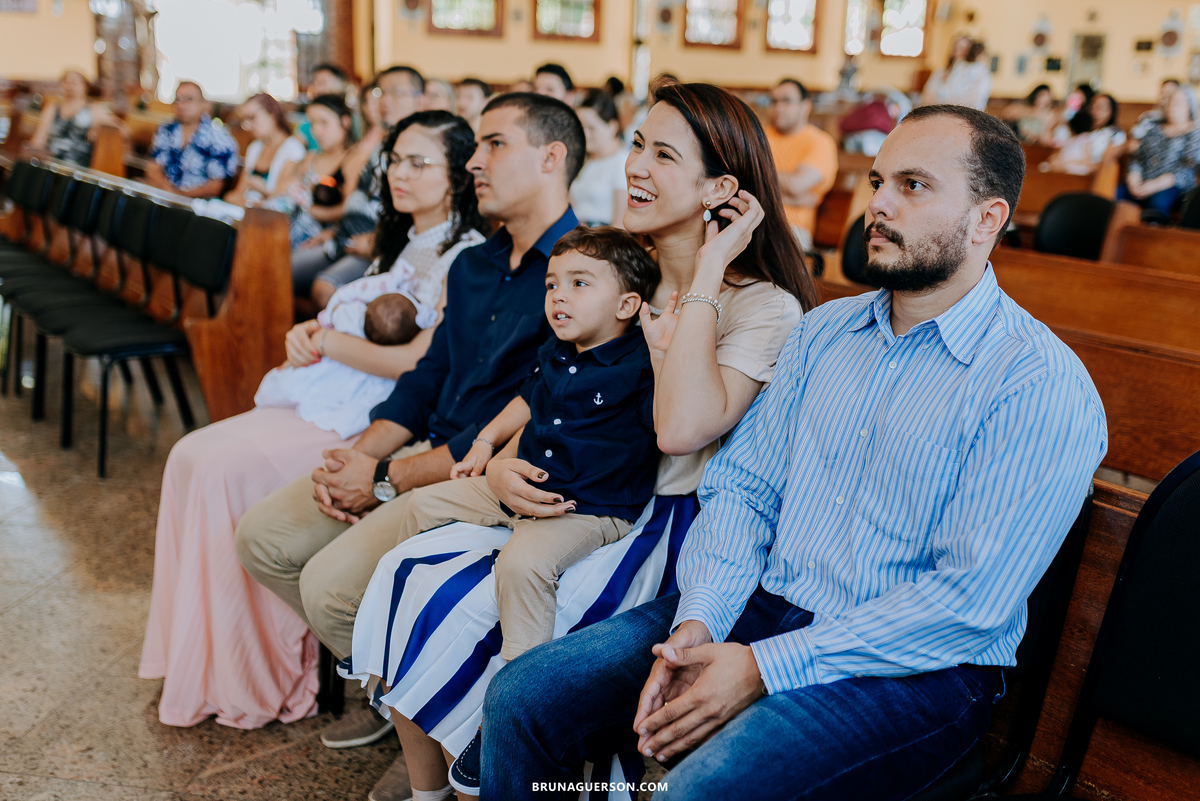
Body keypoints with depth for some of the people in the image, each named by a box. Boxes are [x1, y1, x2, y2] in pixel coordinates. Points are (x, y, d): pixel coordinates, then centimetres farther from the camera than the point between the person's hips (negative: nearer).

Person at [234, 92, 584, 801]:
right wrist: (360, 456, -2)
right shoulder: (473, 266, 16)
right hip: (427, 455, 9)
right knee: (264, 538, 4)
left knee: (331, 584, -22)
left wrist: (388, 480, -15)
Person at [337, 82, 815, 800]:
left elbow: (681, 429, -30)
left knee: (462, 609, -21)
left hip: (671, 532, -7)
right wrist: (501, 468, -4)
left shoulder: (765, 308, -13)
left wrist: (706, 272, -23)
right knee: (409, 568, -10)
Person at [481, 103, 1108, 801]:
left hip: (915, 666, -5)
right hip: (759, 607, 6)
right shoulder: (824, 330, 10)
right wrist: (699, 624, -10)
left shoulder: (1044, 389, -11)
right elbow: (743, 485, 7)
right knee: (522, 698, -8)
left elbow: (969, 602, -17)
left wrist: (764, 667, -20)